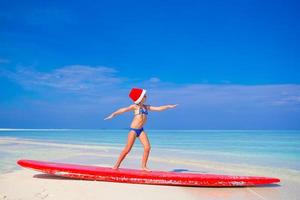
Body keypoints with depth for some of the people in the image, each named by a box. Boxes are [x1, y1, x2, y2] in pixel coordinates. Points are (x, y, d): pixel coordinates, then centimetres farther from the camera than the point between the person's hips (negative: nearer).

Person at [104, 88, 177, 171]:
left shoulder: (146, 107, 12)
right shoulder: (135, 107, -5)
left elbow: (158, 108, 14)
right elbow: (124, 109, -15)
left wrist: (168, 106, 10)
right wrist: (114, 114, -27)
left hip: (141, 130, 6)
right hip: (133, 129, -6)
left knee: (147, 147, -5)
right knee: (127, 149, -5)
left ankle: (143, 166, 6)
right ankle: (116, 165, 7)